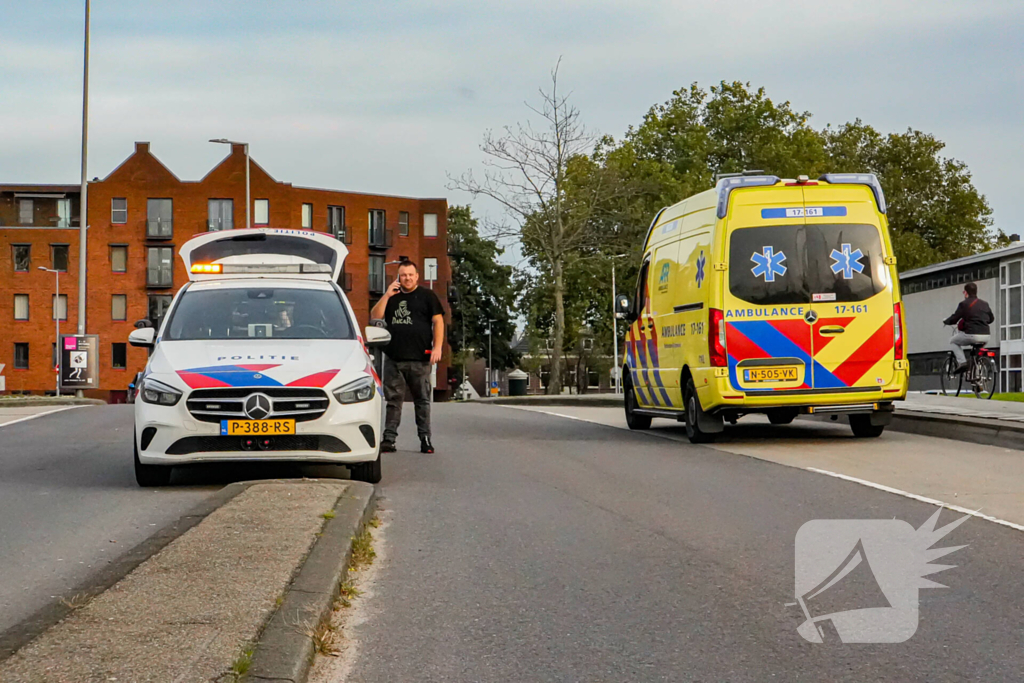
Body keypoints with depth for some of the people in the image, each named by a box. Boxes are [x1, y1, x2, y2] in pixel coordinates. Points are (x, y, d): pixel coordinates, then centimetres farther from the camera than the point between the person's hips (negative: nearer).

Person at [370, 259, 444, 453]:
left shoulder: (426, 296, 7)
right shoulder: (392, 297, 17)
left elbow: (438, 321, 2)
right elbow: (375, 317, 7)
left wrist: (437, 347, -8)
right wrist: (387, 296, -3)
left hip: (419, 359, -3)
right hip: (393, 359, 3)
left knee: (422, 400, 1)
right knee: (393, 401, 4)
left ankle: (425, 439, 4)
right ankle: (389, 439, 5)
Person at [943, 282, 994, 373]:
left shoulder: (964, 304, -2)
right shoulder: (984, 304, 15)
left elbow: (954, 319, 0)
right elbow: (991, 319, 25)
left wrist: (945, 321, 20)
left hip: (972, 335, -6)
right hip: (985, 338, 6)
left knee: (953, 342, 19)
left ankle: (962, 362, -2)